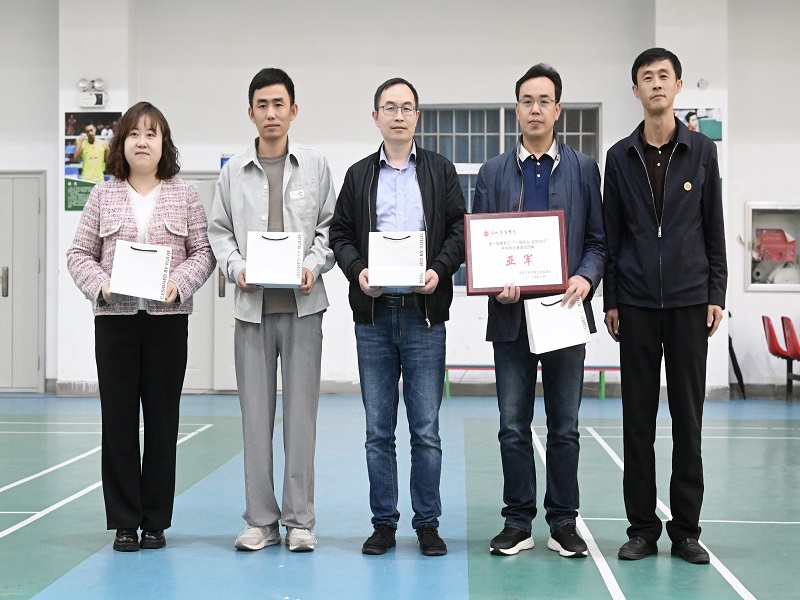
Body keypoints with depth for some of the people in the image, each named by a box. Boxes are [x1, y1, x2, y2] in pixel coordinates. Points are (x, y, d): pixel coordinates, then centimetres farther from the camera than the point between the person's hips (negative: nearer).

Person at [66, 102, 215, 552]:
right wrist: (100, 285, -10)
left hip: (168, 318, 0)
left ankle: (156, 521, 14)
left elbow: (203, 252, 4)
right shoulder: (103, 197, 9)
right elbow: (79, 254, 8)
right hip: (114, 318, 1)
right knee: (118, 421, 2)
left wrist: (179, 284, -13)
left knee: (163, 421, 3)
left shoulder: (185, 195, 7)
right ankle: (124, 522, 12)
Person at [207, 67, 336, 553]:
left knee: (301, 412, 0)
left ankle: (300, 520, 9)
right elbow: (220, 231, 11)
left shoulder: (316, 166, 6)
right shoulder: (234, 171, 9)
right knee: (256, 414, 4)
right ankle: (262, 520, 13)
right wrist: (237, 267, -7)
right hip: (252, 304, 1)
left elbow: (330, 226, 6)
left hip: (303, 303, -1)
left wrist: (313, 266, -11)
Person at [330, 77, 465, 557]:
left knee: (426, 429, 1)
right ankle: (384, 523, 16)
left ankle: (427, 524, 12)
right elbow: (340, 233, 9)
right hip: (373, 313, 2)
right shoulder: (359, 175, 12)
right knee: (378, 430, 6)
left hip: (424, 311, -1)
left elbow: (459, 229, 4)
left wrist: (439, 271, -13)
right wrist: (357, 271, -9)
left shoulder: (441, 170, 9)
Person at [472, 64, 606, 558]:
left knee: (564, 427, 6)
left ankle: (563, 523, 16)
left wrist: (587, 277, -14)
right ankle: (518, 523, 15)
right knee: (514, 427, 5)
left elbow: (598, 240, 5)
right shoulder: (494, 172, 8)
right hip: (512, 315, 1)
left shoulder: (583, 169, 7)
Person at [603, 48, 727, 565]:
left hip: (689, 301, 0)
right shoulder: (620, 157, 7)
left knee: (688, 417, 3)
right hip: (636, 304, 1)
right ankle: (643, 527, 12)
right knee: (638, 417, 4)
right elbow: (611, 234, 8)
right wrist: (610, 300, 3)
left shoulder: (702, 151, 6)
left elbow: (714, 229, 6)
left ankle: (686, 529, 12)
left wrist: (716, 295, 0)